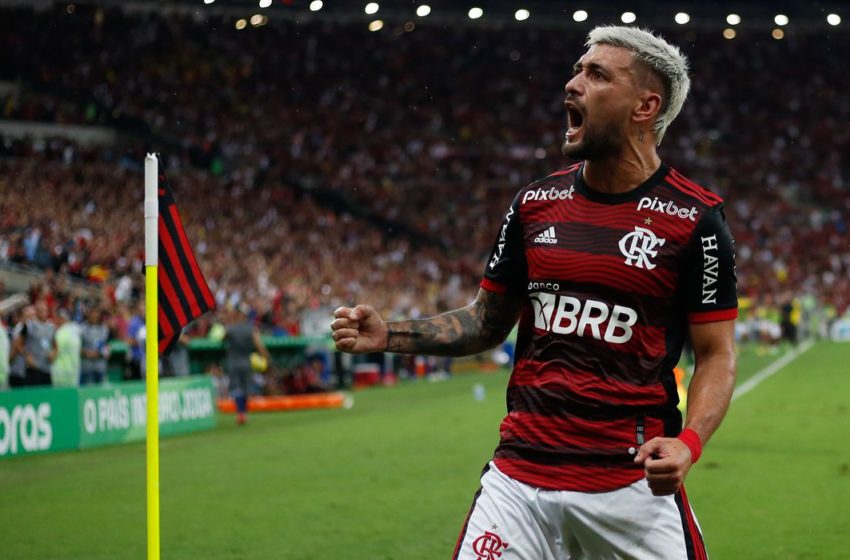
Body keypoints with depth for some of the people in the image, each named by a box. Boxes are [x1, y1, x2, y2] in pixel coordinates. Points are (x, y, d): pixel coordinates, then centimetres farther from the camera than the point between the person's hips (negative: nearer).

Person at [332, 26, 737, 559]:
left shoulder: (694, 219, -5)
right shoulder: (537, 202, 8)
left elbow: (717, 354, -3)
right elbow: (488, 321, 17)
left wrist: (689, 444, -19)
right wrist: (390, 335, 3)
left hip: (632, 481, -3)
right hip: (521, 471, 3)